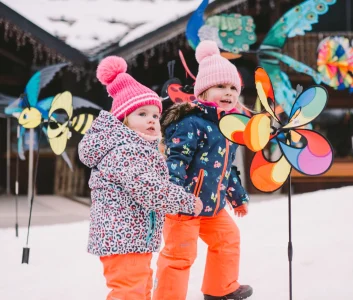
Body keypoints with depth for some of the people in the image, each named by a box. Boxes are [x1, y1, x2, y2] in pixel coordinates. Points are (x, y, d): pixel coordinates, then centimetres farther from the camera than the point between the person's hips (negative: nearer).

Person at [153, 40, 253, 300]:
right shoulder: (192, 124, -20)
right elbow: (175, 161, -27)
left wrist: (238, 196, 28)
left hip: (213, 205, 10)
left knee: (229, 238, 24)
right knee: (179, 252, -4)